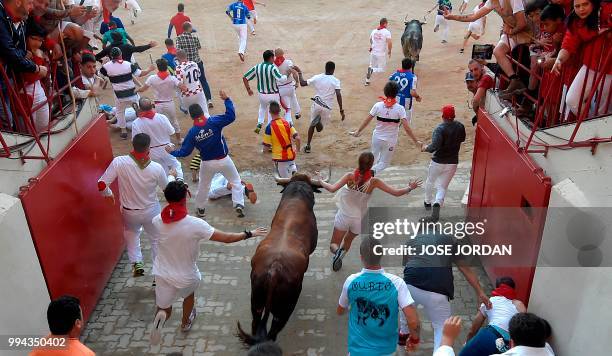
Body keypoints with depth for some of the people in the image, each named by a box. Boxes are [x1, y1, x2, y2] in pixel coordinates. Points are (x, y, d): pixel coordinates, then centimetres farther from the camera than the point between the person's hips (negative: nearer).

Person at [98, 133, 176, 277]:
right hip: (151, 211, -1)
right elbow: (167, 188, -3)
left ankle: (136, 263, 20)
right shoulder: (156, 168, -21)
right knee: (156, 239, 20)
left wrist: (108, 194, 3)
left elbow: (101, 185, -20)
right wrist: (172, 176, 19)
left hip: (129, 212, 1)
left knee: (132, 234, 32)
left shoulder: (119, 162, -23)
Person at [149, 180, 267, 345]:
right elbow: (227, 238, -20)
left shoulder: (158, 221, -16)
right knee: (189, 294, 34)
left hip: (162, 273, 2)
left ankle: (160, 316, -14)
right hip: (186, 276, -1)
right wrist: (250, 233, -7)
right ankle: (186, 322, 55)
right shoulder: (195, 224, -28)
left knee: (164, 309, 19)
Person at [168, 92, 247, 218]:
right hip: (224, 160, -1)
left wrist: (172, 152, 11)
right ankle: (239, 205, 4)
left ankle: (200, 209, 38)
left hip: (207, 163, 2)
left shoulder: (192, 132, -11)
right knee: (236, 181, 16)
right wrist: (226, 99, -14)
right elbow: (231, 116, -21)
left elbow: (185, 152, -6)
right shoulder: (213, 122, -18)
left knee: (203, 186, 25)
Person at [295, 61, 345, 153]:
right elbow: (338, 95, -17)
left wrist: (299, 72, 15)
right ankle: (319, 122, -12)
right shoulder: (335, 81, -7)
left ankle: (308, 146, 17)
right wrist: (341, 110, -16)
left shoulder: (317, 77, -2)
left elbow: (302, 83, 0)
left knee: (312, 124, 21)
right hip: (327, 107, -1)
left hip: (316, 104, 2)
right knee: (320, 128, 21)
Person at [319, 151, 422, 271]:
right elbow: (396, 193, -14)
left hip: (344, 216, -1)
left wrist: (321, 182, -5)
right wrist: (410, 188, 4)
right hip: (359, 219, 1)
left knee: (334, 244, 12)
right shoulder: (374, 181, -15)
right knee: (348, 240, 30)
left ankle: (337, 252, -20)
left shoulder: (350, 176, -17)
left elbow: (332, 189, -24)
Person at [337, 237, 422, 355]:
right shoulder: (396, 283, -16)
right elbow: (414, 321, -19)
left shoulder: (351, 281, -11)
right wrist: (414, 339, 1)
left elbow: (340, 311, 7)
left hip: (358, 350, 0)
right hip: (386, 350, 1)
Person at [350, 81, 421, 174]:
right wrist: (416, 141, -11)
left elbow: (366, 121, -3)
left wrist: (358, 131, 12)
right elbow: (406, 128, -19)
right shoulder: (399, 109, -15)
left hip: (377, 137, 2)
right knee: (384, 162, 12)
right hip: (390, 140, -2)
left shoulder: (378, 105, -10)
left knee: (374, 159, 27)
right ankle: (372, 171, -14)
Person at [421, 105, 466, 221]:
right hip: (452, 163, 3)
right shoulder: (460, 127, -5)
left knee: (430, 182, 24)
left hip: (437, 162, -3)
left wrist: (425, 148, -12)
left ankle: (428, 202, 41)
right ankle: (437, 203, -18)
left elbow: (434, 146, -30)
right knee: (442, 187, 10)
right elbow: (462, 139, 15)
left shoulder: (440, 129, -22)